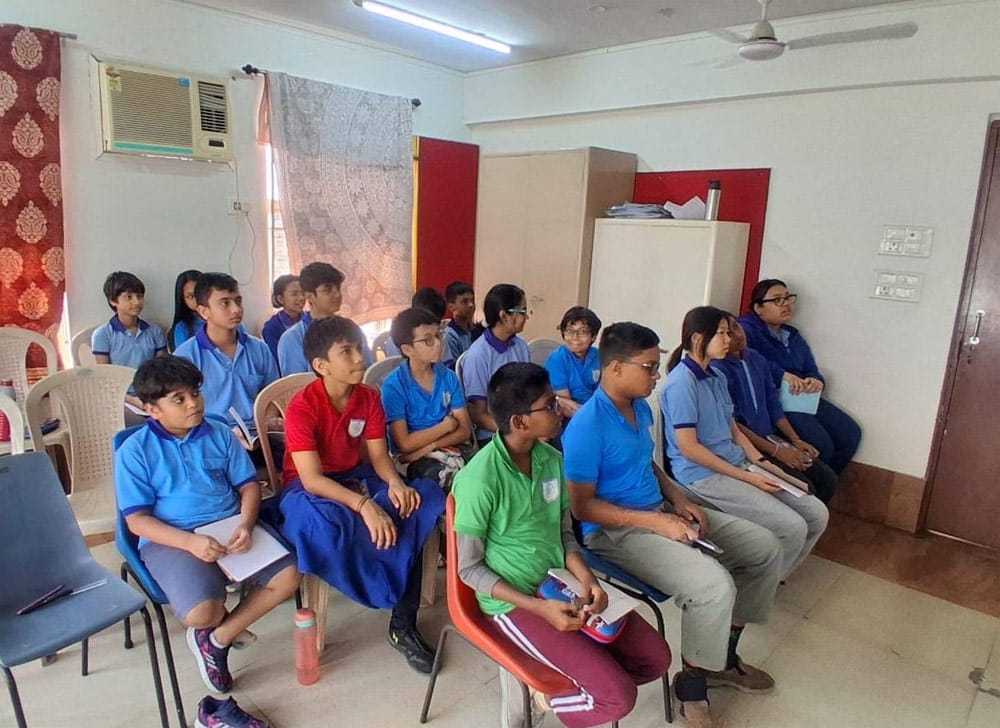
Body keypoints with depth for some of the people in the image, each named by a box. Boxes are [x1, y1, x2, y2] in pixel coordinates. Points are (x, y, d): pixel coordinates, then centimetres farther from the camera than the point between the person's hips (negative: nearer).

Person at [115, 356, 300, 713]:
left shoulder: (220, 434, 4)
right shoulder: (134, 452, -5)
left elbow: (249, 486, 7)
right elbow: (137, 520, -8)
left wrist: (246, 525, -15)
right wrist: (190, 541, -24)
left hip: (230, 525, 4)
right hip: (171, 540, -3)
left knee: (288, 576, -16)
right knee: (201, 613, -28)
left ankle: (217, 638, 3)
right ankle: (221, 623, 14)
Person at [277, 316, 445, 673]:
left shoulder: (369, 397, -4)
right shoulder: (302, 407, -21)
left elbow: (379, 457, -5)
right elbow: (311, 478, -27)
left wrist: (395, 483, -28)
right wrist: (364, 505, -41)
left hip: (357, 479, 5)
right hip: (308, 489, -5)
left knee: (426, 497, -20)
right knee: (325, 523, -41)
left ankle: (404, 625, -15)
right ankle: (393, 592, -11)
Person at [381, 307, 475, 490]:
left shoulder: (449, 377, 3)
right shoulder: (394, 386, -11)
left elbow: (465, 430, 0)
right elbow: (405, 444, -14)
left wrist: (429, 447, -15)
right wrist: (446, 425, -7)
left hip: (452, 448, 5)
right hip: (413, 458, -4)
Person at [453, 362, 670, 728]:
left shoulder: (552, 460, -2)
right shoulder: (480, 479, -23)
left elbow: (565, 534, 9)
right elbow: (469, 568, -14)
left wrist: (587, 578, -11)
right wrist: (539, 607, -21)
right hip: (515, 600, -7)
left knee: (656, 659, 3)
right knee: (618, 696, -15)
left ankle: (567, 677, 13)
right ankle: (547, 693, 10)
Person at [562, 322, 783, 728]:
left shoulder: (641, 407, 5)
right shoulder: (586, 428, -23)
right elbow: (582, 506, -21)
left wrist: (678, 498, 1)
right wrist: (655, 521, -24)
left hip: (662, 510, 10)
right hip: (617, 530, -9)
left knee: (765, 548, 7)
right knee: (714, 586, -29)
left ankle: (723, 657, 23)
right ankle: (692, 685, 0)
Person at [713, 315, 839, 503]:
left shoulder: (757, 360, 8)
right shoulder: (718, 370, -16)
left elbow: (773, 405, 14)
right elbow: (732, 424, -18)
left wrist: (796, 440, 4)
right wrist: (776, 451, -16)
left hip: (771, 438, 8)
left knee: (828, 479, -1)